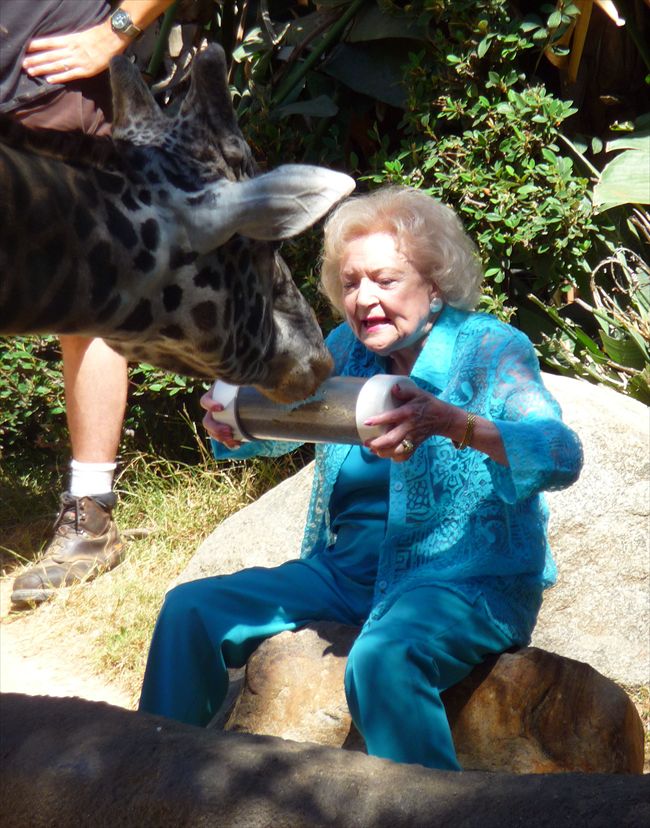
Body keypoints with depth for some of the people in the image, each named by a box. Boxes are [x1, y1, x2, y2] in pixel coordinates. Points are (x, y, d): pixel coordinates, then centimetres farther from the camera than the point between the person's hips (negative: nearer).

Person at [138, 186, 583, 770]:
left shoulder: (490, 349, -8)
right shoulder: (349, 347, 11)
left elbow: (561, 457, -23)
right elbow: (275, 424, 11)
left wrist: (452, 425, -41)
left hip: (468, 579, -6)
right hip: (349, 570, 7)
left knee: (382, 660, -37)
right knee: (191, 610, -4)